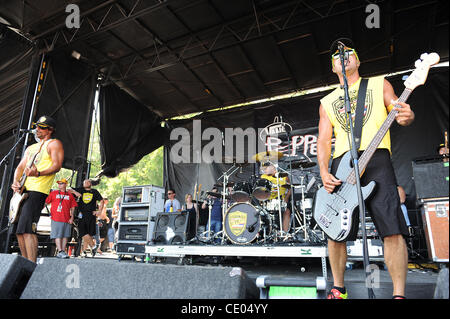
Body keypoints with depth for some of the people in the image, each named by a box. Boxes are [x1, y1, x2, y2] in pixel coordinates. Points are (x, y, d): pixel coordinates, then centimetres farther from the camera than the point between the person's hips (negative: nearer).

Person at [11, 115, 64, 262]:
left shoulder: (54, 143, 2)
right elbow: (20, 167, 22)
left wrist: (38, 173, -28)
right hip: (22, 190, 9)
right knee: (18, 230, 9)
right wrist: (16, 181, 2)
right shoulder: (30, 148, 27)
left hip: (37, 191, -9)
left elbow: (57, 166, -11)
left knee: (26, 230, -18)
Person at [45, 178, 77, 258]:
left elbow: (73, 207, 11)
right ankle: (60, 251, -6)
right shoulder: (53, 193, 10)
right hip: (56, 218, -2)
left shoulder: (70, 195, 12)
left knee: (65, 235, 5)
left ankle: (63, 251, 13)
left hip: (67, 219, 2)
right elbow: (46, 202, 9)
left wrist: (72, 217, 4)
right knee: (58, 235, -6)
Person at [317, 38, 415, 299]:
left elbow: (398, 110, 7)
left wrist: (406, 117, -20)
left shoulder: (379, 84, 20)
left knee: (392, 229, -13)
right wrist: (324, 172, -3)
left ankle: (399, 294, -1)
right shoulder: (327, 103, 22)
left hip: (376, 158, -1)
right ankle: (338, 289, 15)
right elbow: (323, 140, 13)